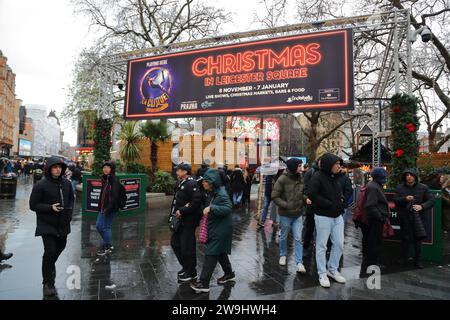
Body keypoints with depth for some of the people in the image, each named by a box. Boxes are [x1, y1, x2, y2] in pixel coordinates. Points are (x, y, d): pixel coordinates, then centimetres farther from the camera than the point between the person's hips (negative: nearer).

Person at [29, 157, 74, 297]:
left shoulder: (66, 183, 0)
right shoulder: (40, 185, -14)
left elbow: (71, 199, 14)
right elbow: (33, 205, -10)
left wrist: (70, 209, -3)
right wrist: (50, 208, -23)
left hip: (63, 223, 5)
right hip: (47, 224, -5)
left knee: (60, 247, 20)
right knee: (50, 251, -5)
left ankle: (50, 265, 51)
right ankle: (48, 283, 13)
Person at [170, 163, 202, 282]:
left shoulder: (191, 184, -20)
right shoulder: (180, 183, 8)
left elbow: (196, 202, -27)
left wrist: (182, 211, -22)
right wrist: (176, 211, -3)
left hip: (188, 221, -9)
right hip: (180, 220, 10)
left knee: (187, 247, 3)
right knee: (175, 243, 18)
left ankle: (191, 272, 23)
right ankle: (185, 266, 36)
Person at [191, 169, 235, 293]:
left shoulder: (221, 194, -20)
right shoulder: (212, 193, 7)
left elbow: (228, 208, -32)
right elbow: (207, 206, 16)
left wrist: (211, 208, -38)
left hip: (221, 230, -9)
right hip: (215, 228, 10)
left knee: (211, 254, -5)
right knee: (220, 252, 21)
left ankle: (204, 283, 4)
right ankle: (229, 274, 38)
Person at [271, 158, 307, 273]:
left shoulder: (300, 178, 1)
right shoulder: (282, 179, -16)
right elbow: (274, 196, -14)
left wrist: (305, 199, -3)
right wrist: (286, 205, -19)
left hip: (298, 214, 4)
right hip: (285, 214, -4)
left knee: (298, 238, 3)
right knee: (284, 236, 15)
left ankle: (299, 263, 10)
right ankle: (283, 255, 38)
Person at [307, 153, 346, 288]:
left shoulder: (335, 177, 10)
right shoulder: (318, 177, -13)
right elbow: (311, 194, -22)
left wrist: (342, 200, 2)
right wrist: (329, 204, -20)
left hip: (337, 216, 8)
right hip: (323, 217, -7)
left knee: (339, 244, 12)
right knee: (321, 246, 3)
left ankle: (333, 269, 31)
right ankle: (322, 274, 17)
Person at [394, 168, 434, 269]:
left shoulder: (423, 188, 0)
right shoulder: (399, 188, 2)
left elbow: (431, 200, -1)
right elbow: (396, 200, 1)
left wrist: (422, 206, -18)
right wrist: (405, 199, -18)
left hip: (418, 216, 0)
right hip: (404, 217, 0)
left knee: (418, 239, 5)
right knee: (405, 238, 7)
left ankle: (418, 260, 17)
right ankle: (404, 258, 23)